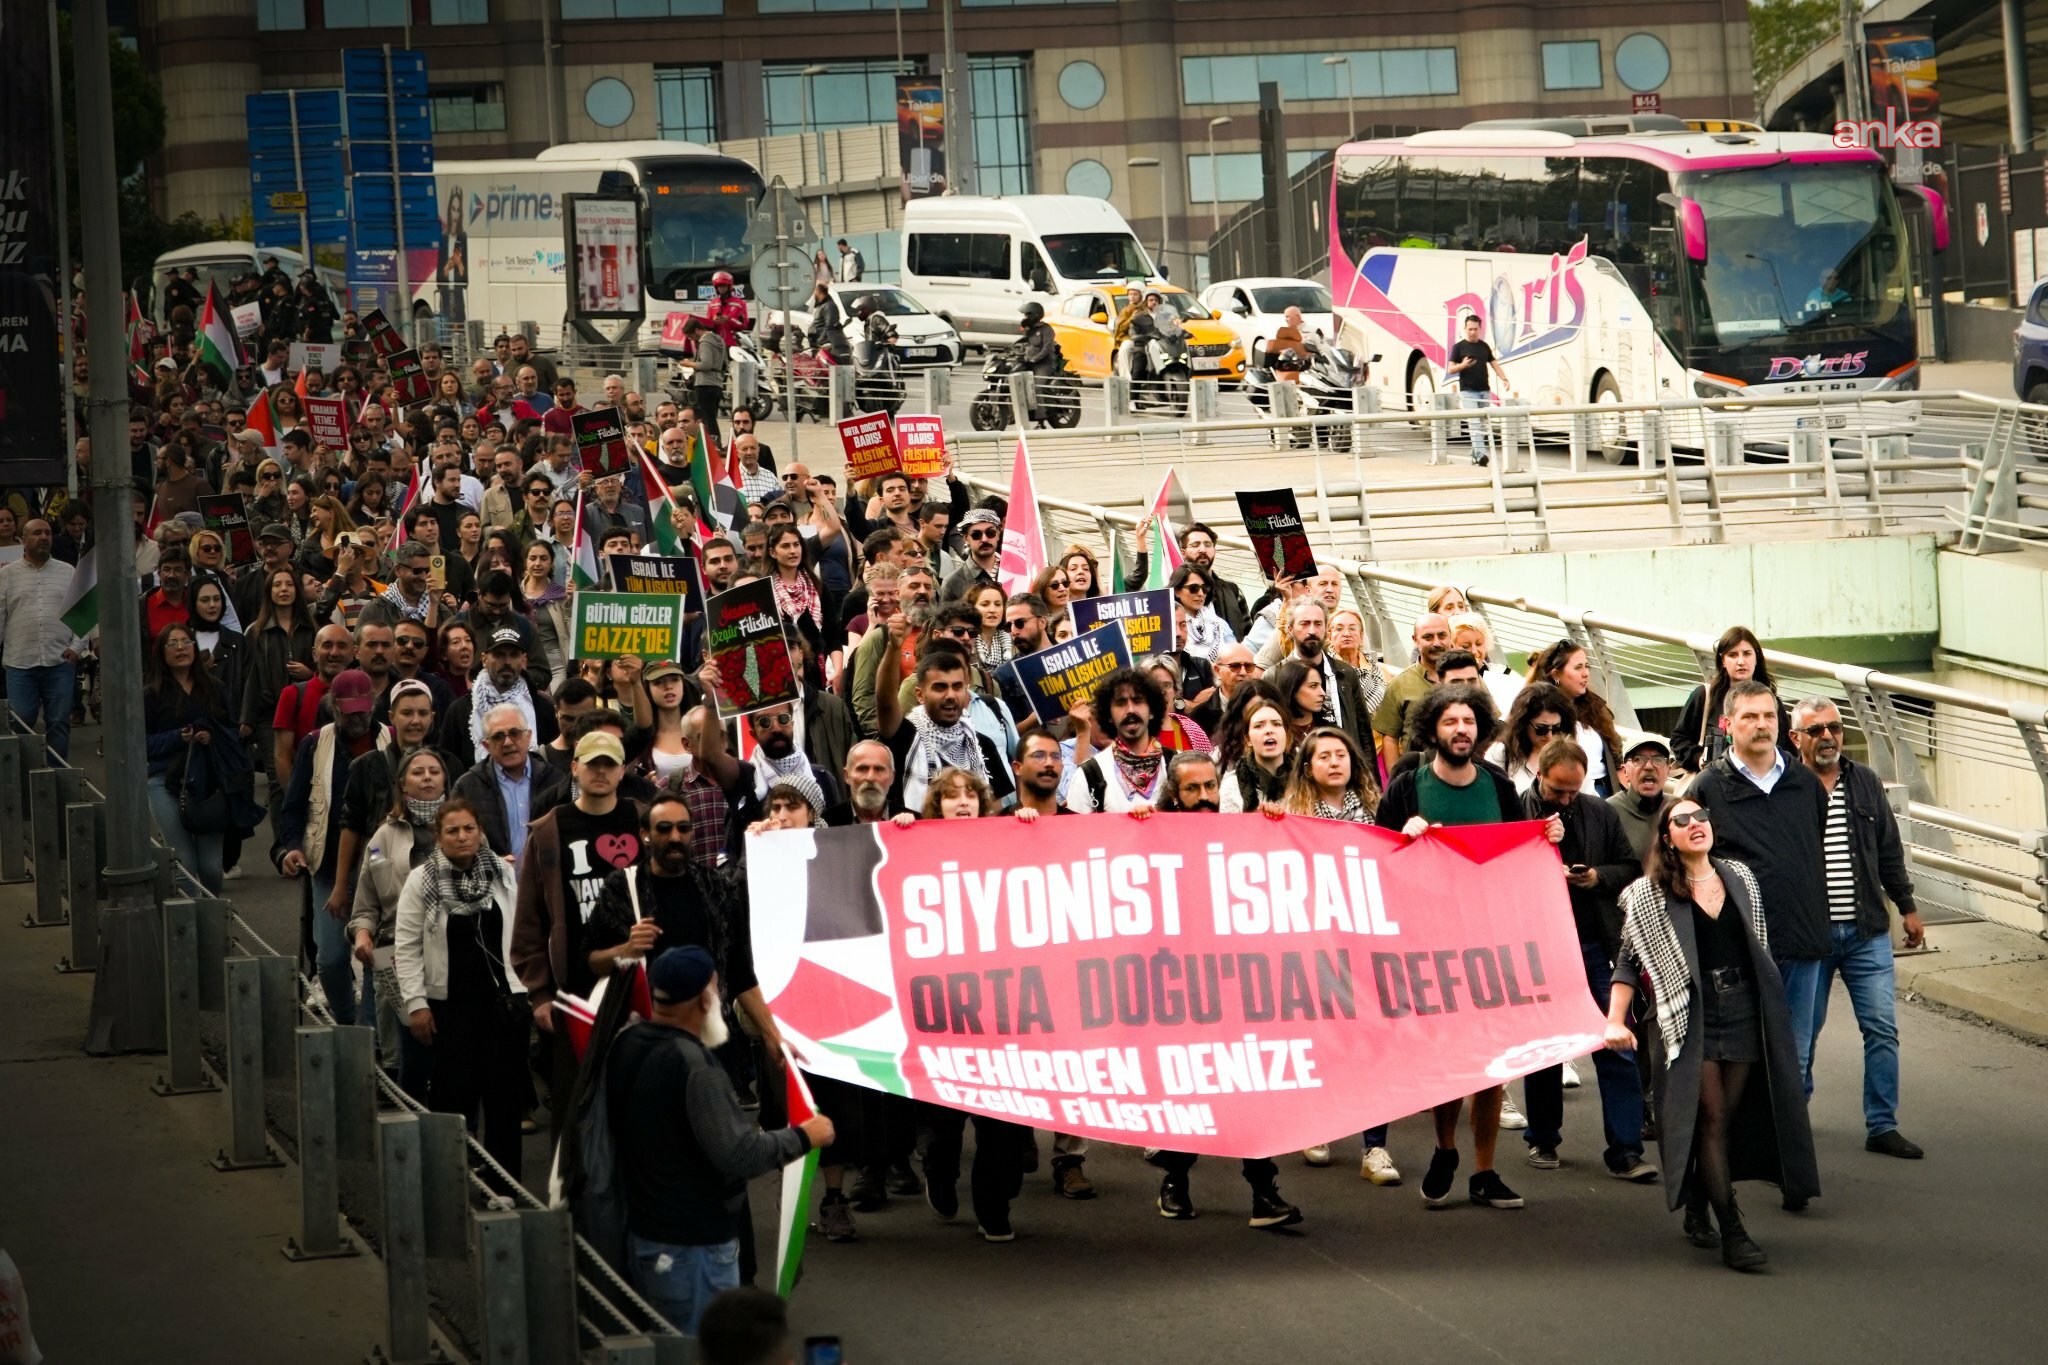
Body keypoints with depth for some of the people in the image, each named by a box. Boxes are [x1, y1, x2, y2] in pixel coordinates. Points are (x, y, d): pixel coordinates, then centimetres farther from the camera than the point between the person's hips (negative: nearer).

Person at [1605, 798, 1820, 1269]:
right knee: (1711, 1118, -10)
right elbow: (1629, 961, -2)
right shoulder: (1649, 895, -2)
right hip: (1692, 1016, -4)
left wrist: (1772, 1010, 21)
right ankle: (1732, 1233, -12)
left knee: (1728, 1118, 5)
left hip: (1743, 1011, 4)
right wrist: (1615, 1021, -12)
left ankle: (1696, 1211, 23)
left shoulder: (1739, 878, 11)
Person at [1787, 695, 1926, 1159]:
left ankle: (1882, 1125, 8)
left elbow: (1889, 850, 15)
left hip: (1866, 931, 4)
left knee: (1883, 1029, 0)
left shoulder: (1866, 783, 7)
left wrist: (1907, 907, 14)